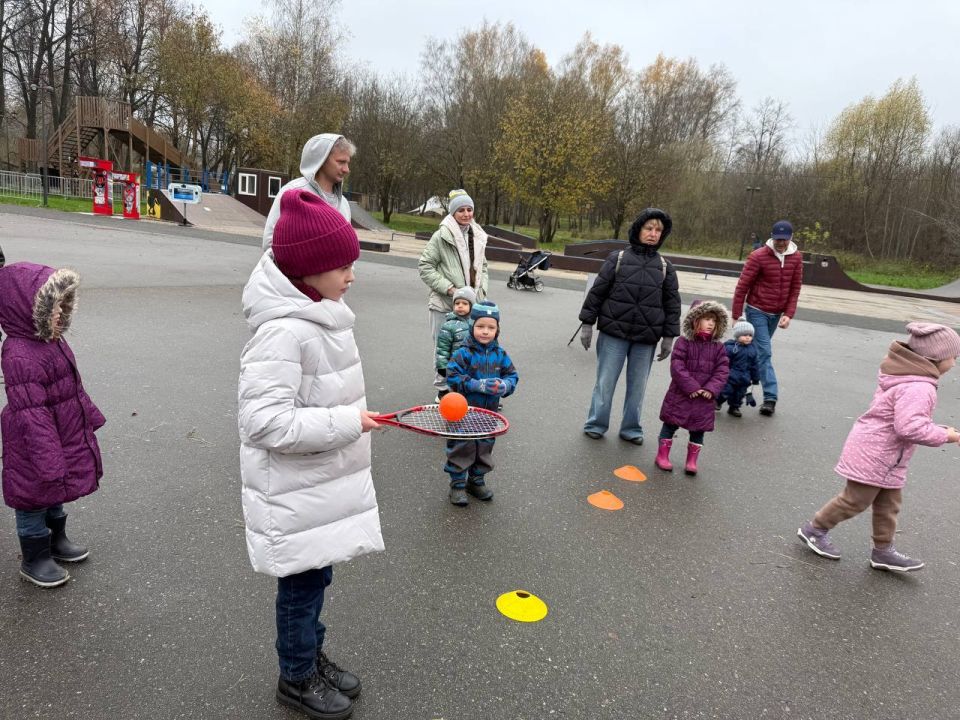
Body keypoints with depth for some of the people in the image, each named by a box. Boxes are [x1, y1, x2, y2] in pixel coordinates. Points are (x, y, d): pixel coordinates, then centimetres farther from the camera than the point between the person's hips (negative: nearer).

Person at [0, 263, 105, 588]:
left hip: (64, 437, 9)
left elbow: (73, 387, 14)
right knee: (35, 499, 11)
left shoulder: (52, 341, 1)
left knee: (56, 493, 26)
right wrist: (49, 459, -27)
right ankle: (35, 560, 29)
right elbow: (32, 415, -30)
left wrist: (90, 416, 22)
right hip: (33, 450, -9)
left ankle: (56, 539, 46)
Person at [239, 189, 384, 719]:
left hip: (323, 481, 8)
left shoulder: (318, 315, 3)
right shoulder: (283, 332, -27)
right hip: (296, 493, -8)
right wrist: (345, 423, -27)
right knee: (303, 582, 12)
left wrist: (350, 420, 22)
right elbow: (264, 421, -30)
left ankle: (312, 655, 45)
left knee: (316, 576, 23)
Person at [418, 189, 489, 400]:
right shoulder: (442, 235, -8)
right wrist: (449, 288, -14)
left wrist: (482, 290, 7)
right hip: (444, 303, -5)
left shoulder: (478, 237, 10)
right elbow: (425, 266, -8)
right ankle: (442, 389, 18)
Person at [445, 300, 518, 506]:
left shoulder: (500, 354, 0)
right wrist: (477, 385, -26)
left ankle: (477, 480, 36)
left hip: (488, 413, 5)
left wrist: (505, 385, -18)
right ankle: (457, 484, 21)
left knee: (485, 448, 17)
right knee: (462, 448, 5)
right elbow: (452, 376, -19)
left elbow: (512, 375, 5)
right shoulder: (464, 353, -14)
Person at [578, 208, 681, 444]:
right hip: (613, 333, -2)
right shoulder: (617, 258, 0)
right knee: (605, 382, 5)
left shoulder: (665, 267, 7)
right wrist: (587, 323, -1)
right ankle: (596, 425, 21)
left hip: (646, 338, 2)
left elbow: (672, 304, 10)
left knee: (637, 386, 11)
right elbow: (597, 292, 1)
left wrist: (669, 336, 6)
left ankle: (631, 428, 26)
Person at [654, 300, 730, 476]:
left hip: (704, 398, 4)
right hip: (680, 395, -3)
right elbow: (677, 366, -15)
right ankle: (662, 455, 19)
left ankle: (692, 461, 23)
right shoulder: (684, 342, -9)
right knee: (671, 424, 6)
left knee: (698, 429, 10)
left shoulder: (718, 347, 3)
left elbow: (722, 370, -2)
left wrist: (711, 389, -16)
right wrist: (692, 387, -20)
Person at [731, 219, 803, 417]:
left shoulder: (796, 258, 1)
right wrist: (737, 315, -10)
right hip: (757, 311, -5)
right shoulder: (758, 257, -14)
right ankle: (771, 397, -9)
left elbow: (795, 288, 5)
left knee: (761, 350, 12)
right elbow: (742, 287, -11)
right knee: (764, 352, -9)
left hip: (776, 314, 5)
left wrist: (789, 314, -4)